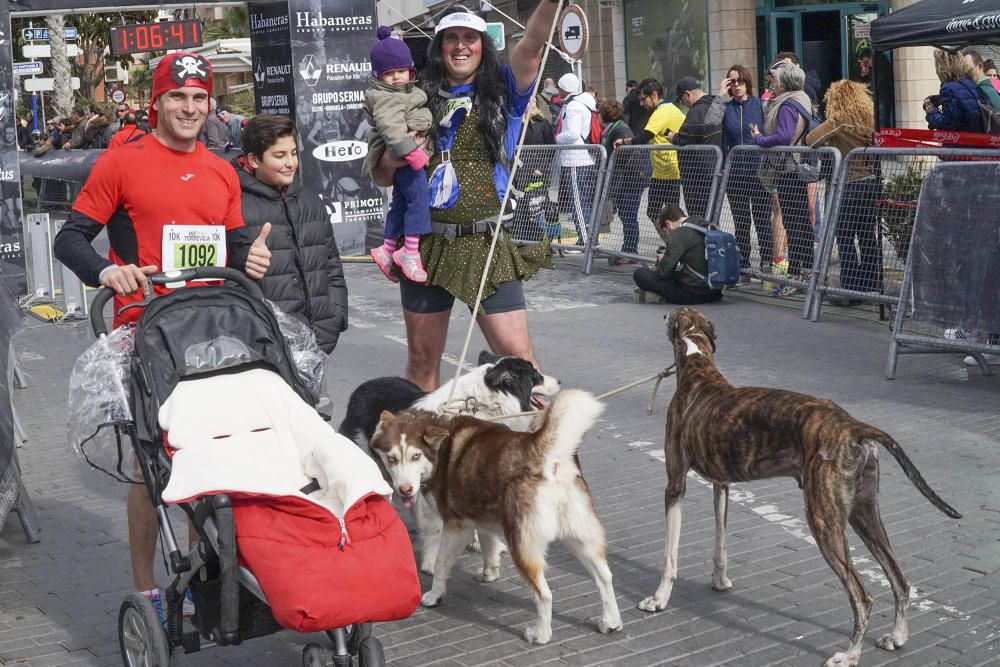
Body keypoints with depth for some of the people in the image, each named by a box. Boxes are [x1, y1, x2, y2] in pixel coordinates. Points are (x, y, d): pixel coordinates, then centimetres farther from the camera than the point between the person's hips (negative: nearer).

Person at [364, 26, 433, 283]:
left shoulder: (411, 91, 19)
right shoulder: (382, 97, -13)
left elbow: (423, 120, 35)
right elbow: (390, 127, -26)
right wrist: (410, 150, -33)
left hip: (413, 154, 10)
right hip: (401, 156, -10)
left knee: (401, 203, 16)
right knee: (419, 196, -18)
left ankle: (388, 249, 27)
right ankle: (410, 252, -17)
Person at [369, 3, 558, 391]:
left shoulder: (502, 92, 5)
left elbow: (532, 44, -14)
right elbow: (381, 177, 13)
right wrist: (391, 161, -10)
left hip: (488, 246, -2)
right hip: (427, 246, 2)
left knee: (517, 355, -8)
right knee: (422, 358, 11)